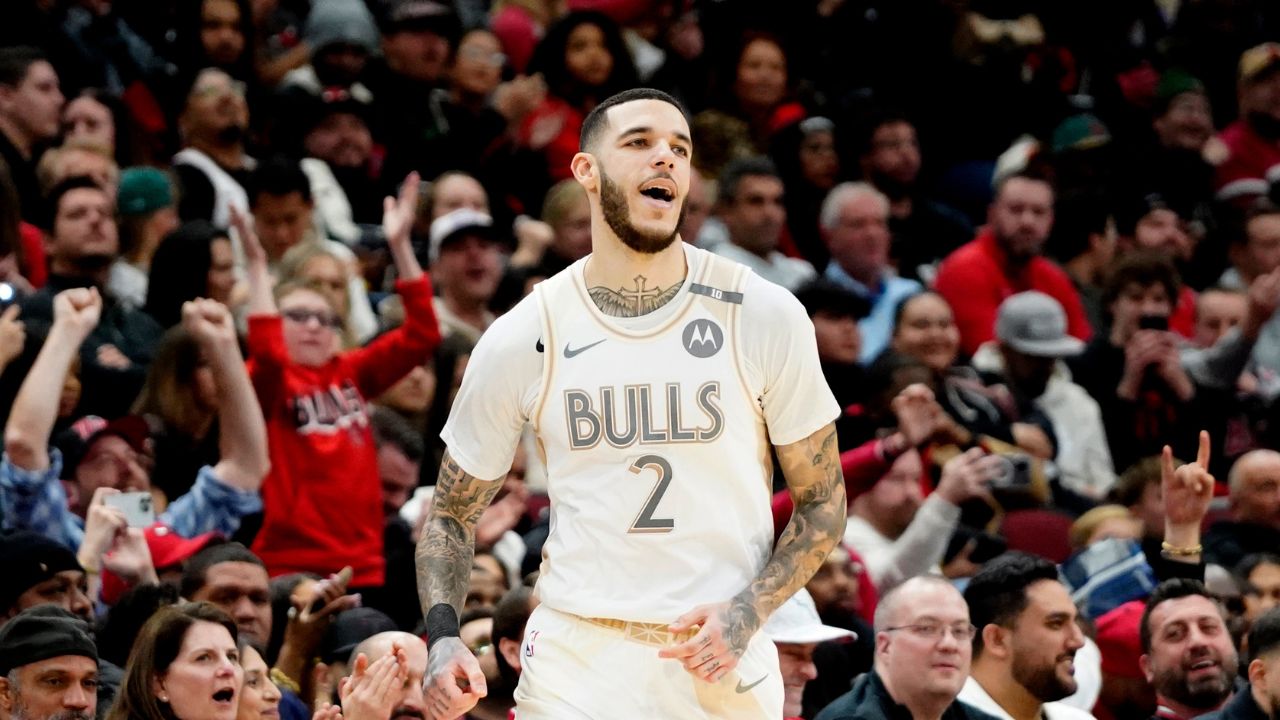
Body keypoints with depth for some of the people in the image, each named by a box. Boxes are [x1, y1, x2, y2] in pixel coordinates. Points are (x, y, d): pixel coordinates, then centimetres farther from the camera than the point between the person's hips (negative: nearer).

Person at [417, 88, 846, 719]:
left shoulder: (765, 316, -1)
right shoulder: (520, 340, -1)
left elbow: (823, 503, 5)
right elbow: (451, 514, 9)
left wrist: (749, 610, -11)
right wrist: (443, 638, -8)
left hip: (723, 663, 1)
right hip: (577, 663, 0)